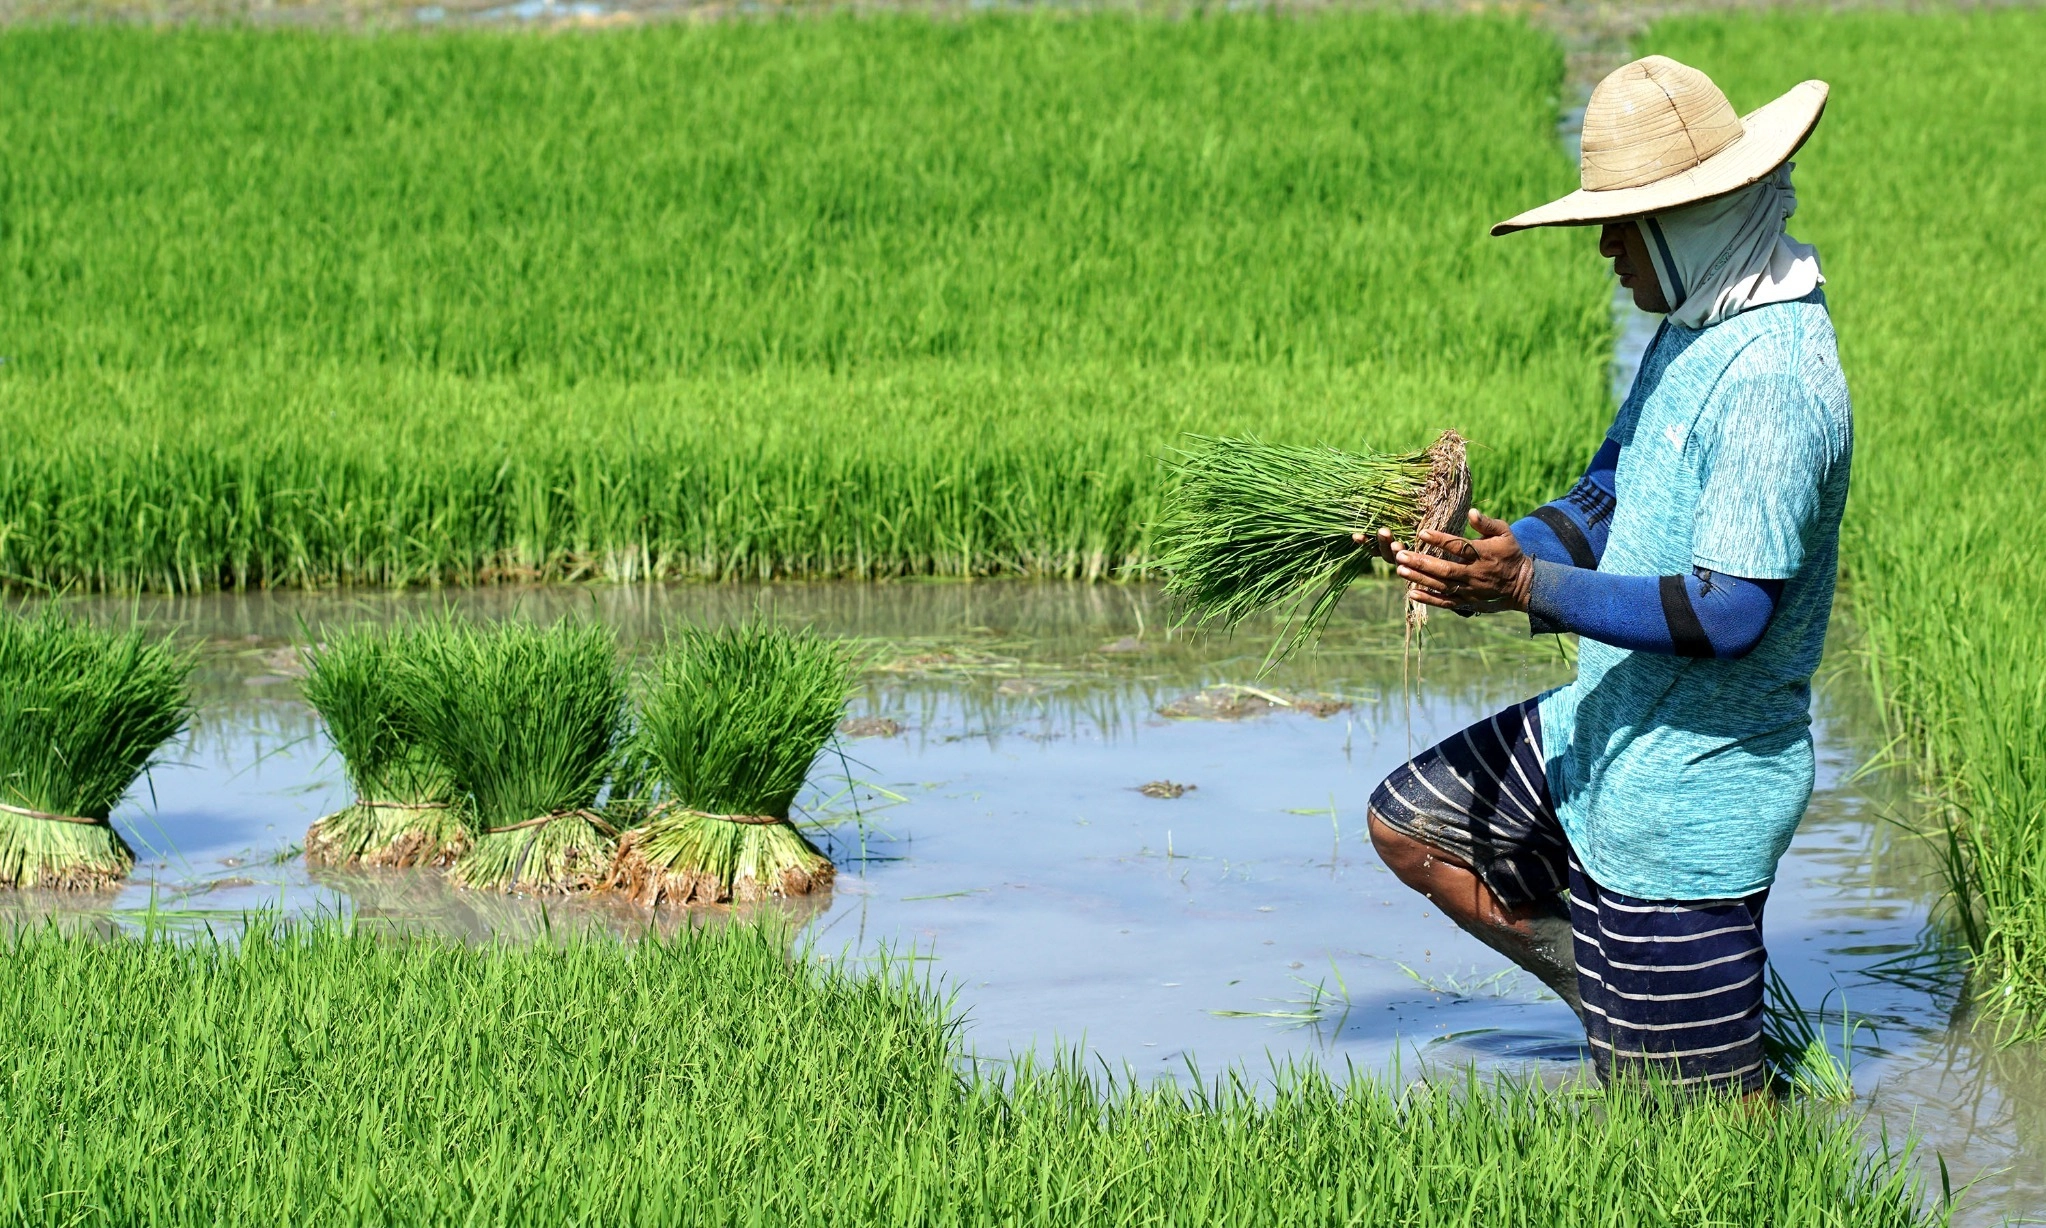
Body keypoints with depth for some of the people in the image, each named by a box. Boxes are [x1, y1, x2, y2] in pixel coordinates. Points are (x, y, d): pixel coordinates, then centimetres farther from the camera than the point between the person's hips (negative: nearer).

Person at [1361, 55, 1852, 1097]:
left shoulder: (1772, 379, -26)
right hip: (1603, 732, 10)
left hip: (1689, 793, -10)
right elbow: (1606, 508, 14)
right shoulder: (1693, 328, 6)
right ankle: (1630, 998, 20)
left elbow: (1729, 614, -30)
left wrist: (1530, 588, -34)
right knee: (1408, 824, 20)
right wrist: (1476, 551, -3)